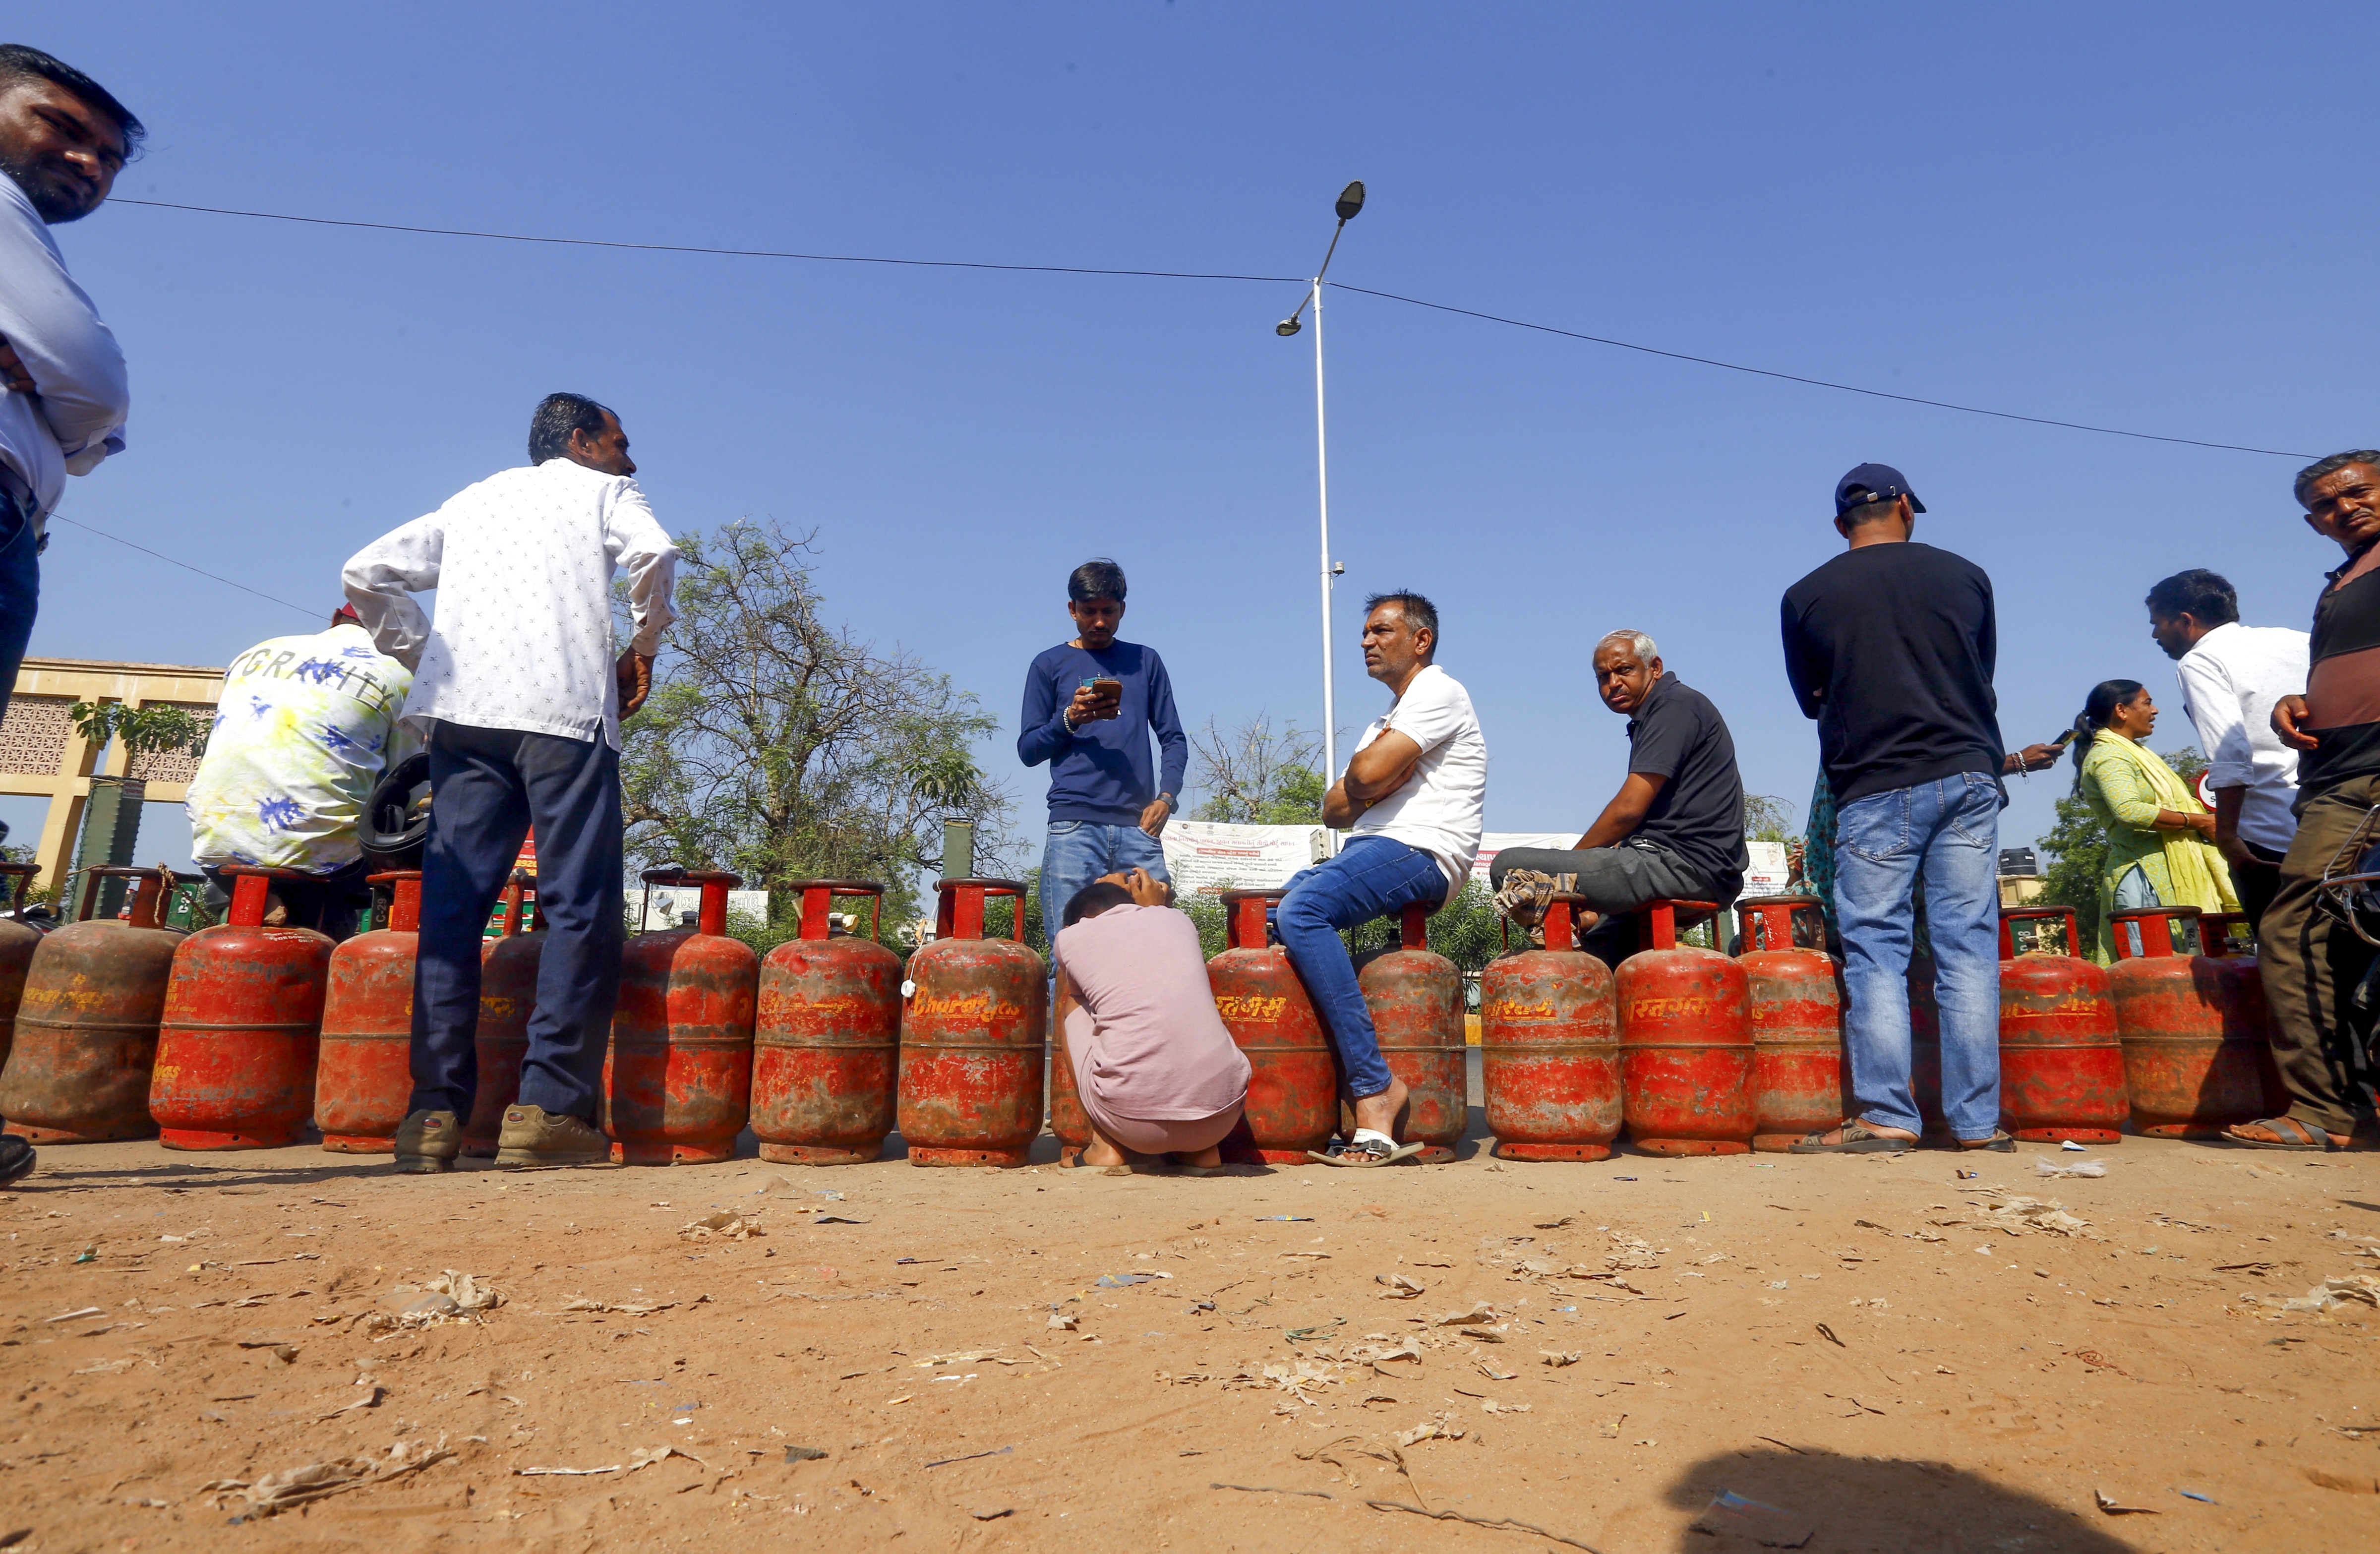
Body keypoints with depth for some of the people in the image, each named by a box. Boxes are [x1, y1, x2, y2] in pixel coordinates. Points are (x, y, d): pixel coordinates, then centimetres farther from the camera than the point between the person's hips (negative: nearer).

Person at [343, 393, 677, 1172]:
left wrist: (423, 655, 23)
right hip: (565, 707, -5)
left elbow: (368, 572, 21)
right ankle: (550, 1107, -11)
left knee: (452, 904, 3)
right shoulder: (603, 490, 15)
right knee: (581, 906, -5)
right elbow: (653, 555, -7)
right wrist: (644, 648, 5)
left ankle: (434, 1108, -2)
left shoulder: (473, 498, 29)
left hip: (461, 707, 5)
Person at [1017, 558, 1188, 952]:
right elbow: (1027, 749, 10)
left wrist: (1165, 797, -2)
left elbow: (1174, 738, 14)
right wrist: (1069, 720, -8)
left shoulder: (1146, 662, 18)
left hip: (1138, 825, 2)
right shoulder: (1050, 665, 14)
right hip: (1074, 825, -1)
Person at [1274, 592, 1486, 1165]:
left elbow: (1367, 773, -16)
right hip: (1370, 852, 10)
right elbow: (1333, 810, 21)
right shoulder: (1388, 720, 28)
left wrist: (1366, 771, 6)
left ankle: (1375, 1085, -28)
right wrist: (1363, 790, 1)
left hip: (1421, 853, -10)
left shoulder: (1439, 692, -2)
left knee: (1303, 911, -32)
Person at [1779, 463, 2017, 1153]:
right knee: (1968, 951, 3)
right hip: (1968, 781, 2)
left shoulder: (1806, 597, 1)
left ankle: (1885, 1117, -2)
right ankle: (1978, 1121, 7)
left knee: (1876, 954, 2)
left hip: (1874, 791, -2)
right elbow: (1984, 674, 20)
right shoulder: (1964, 575, 7)